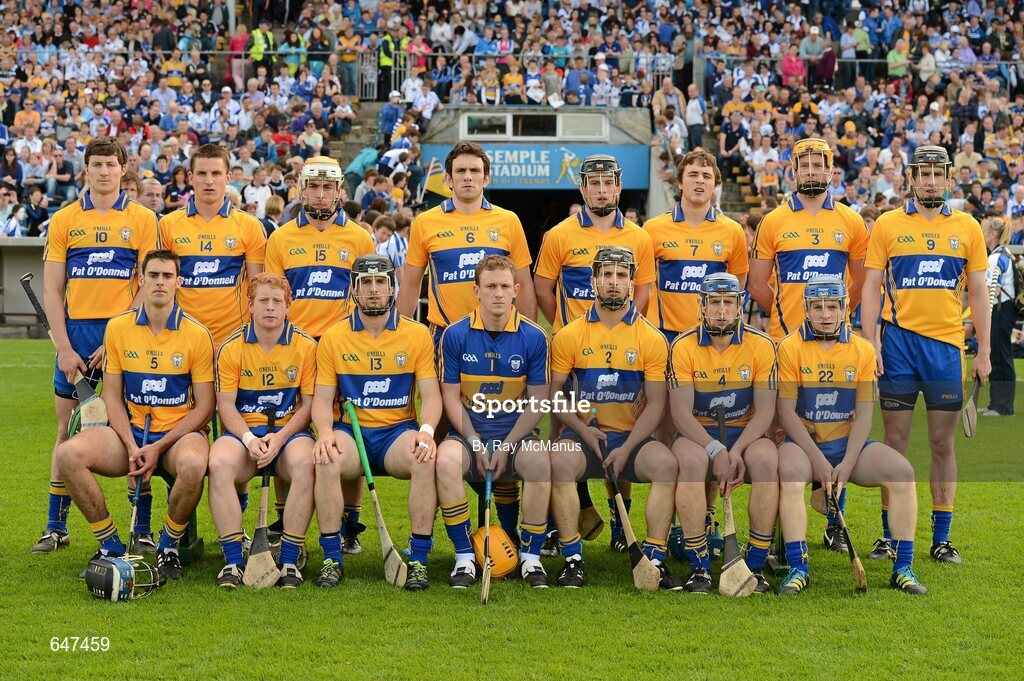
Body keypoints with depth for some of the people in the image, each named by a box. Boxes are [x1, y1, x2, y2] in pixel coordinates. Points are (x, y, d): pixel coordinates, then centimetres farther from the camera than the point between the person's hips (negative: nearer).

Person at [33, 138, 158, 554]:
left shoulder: (142, 220, 4)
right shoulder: (63, 220, 8)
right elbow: (52, 291, 6)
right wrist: (64, 347, -4)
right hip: (76, 332, 2)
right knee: (67, 430, 5)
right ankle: (56, 527, 12)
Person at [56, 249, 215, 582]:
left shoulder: (196, 335, -3)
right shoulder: (118, 328, 4)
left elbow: (204, 407, -3)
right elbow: (112, 396, 6)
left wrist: (159, 447, -14)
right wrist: (131, 447, -10)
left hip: (179, 433, -3)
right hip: (130, 431, 3)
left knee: (193, 463, -39)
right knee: (68, 453, -26)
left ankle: (169, 546, -11)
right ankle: (110, 546, -9)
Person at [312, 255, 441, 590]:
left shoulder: (417, 335, 5)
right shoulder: (333, 338, 6)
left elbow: (430, 395, 1)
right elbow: (322, 399, 4)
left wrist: (426, 430, -20)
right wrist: (325, 432, -18)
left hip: (399, 431, 0)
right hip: (350, 432, 0)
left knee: (426, 459, -34)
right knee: (327, 460, -34)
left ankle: (418, 560, -24)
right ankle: (332, 559, -20)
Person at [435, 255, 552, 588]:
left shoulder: (533, 337, -2)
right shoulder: (455, 335, -2)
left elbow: (537, 401, 0)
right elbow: (451, 397, 0)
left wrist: (506, 446, -11)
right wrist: (476, 444, -11)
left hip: (516, 435, 0)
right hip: (468, 434, 0)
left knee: (539, 462, -33)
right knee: (445, 460, -33)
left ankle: (531, 556, -15)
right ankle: (464, 556, -19)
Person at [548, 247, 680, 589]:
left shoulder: (651, 339, 2)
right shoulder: (569, 335, 4)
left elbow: (655, 402, 0)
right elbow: (554, 393, 5)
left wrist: (627, 448, -13)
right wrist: (582, 430, -13)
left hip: (631, 436, 0)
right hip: (583, 433, 0)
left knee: (666, 464, -29)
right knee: (560, 461, -32)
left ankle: (655, 558, -19)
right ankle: (573, 559, -21)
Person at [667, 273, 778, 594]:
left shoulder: (761, 345, -2)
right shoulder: (683, 347, -5)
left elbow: (765, 410, -7)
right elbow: (680, 412, -11)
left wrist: (736, 451, -23)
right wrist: (716, 451, -26)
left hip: (746, 433, 1)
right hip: (698, 434, -1)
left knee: (766, 460, -33)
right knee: (691, 460, -36)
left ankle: (756, 565, -21)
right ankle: (698, 567, -26)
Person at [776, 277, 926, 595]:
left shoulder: (863, 350, 3)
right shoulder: (791, 347, -5)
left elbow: (864, 414, 0)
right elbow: (786, 411, -9)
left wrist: (847, 463, -14)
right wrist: (818, 460, -18)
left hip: (847, 443, 3)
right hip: (803, 442, -3)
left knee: (902, 471, -19)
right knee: (791, 470, -36)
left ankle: (903, 568, -12)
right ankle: (798, 569, -30)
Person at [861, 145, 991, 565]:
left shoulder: (967, 228, 8)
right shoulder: (887, 225, 4)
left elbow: (978, 292, 10)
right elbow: (872, 287, 3)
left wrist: (984, 352, 6)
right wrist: (870, 342, -6)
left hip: (947, 344, 1)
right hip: (899, 342, -1)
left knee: (943, 444, 4)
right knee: (895, 441, 2)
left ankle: (941, 538, 10)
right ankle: (889, 535, 10)